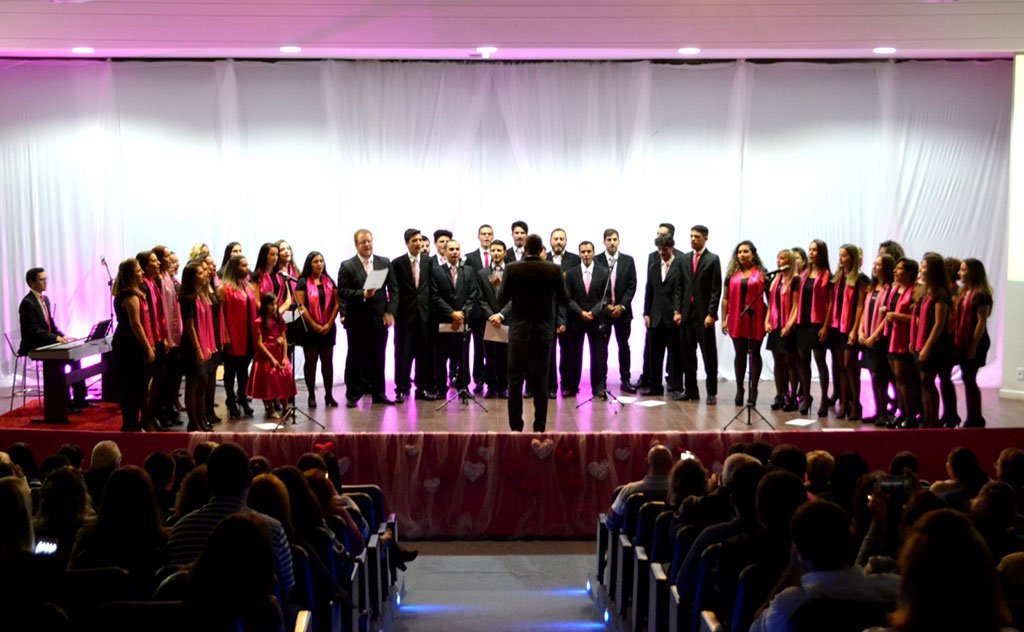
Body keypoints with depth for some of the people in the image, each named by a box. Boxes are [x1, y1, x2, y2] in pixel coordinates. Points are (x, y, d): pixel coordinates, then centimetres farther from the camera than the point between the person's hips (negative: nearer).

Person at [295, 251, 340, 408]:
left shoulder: (329, 282, 9)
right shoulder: (303, 282, -2)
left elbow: (336, 304, 5)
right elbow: (301, 306, -8)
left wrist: (329, 324, -5)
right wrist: (315, 325, -11)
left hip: (328, 328, 3)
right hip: (310, 328, -3)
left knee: (327, 360, 4)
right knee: (311, 361, 1)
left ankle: (329, 394, 9)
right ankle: (311, 395, 6)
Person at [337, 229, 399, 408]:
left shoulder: (385, 263, 8)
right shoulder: (347, 266, -1)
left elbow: (393, 290, 6)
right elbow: (342, 292, -8)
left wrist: (390, 312, -4)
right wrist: (363, 294, -20)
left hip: (380, 318, 2)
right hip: (357, 320, -2)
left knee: (378, 358, 7)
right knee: (355, 358, 5)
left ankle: (378, 393, 16)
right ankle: (353, 395, 13)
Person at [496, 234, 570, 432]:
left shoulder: (512, 269, -7)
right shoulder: (554, 270, -5)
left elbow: (501, 302, -2)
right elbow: (564, 300, 3)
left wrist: (500, 287, 17)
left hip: (519, 331, -1)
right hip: (544, 331, 1)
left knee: (515, 380, 6)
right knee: (540, 381, 7)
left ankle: (516, 427, 7)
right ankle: (540, 427, 8)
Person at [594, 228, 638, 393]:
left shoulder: (628, 260, 4)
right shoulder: (596, 261, -2)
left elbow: (632, 286, 0)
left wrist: (621, 306, -9)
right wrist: (606, 305, -10)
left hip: (622, 310, 2)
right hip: (602, 310, -2)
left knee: (624, 346, 7)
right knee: (601, 346, 2)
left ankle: (625, 379, 14)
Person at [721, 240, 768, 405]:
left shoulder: (762, 274, 0)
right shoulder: (732, 274, 7)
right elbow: (726, 298, 7)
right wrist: (723, 319, 1)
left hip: (756, 319, -2)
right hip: (737, 319, 2)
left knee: (755, 353, 4)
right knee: (740, 353, 7)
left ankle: (753, 389, 10)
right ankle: (739, 389, 13)